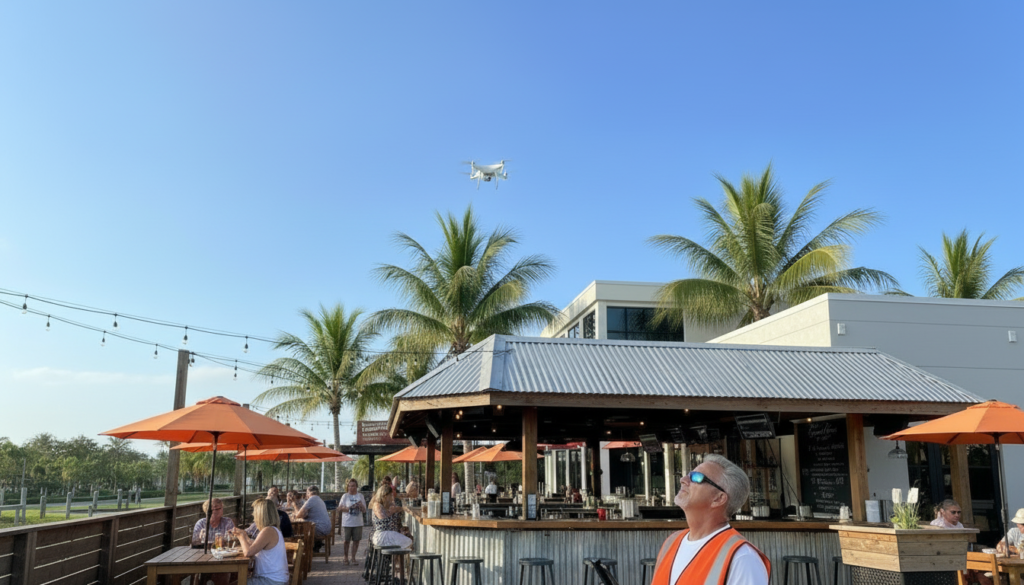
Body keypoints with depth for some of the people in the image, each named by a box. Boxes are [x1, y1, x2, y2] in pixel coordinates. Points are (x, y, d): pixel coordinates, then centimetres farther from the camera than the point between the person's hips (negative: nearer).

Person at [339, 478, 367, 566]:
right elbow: (340, 508, -2)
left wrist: (361, 506, -14)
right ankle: (346, 558, 19)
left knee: (356, 540, 3)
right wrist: (349, 508, -17)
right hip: (347, 523, -2)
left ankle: (353, 557, 16)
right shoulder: (345, 496, 2)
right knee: (347, 540, 4)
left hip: (358, 523, 2)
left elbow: (364, 511, 7)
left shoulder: (360, 496, 7)